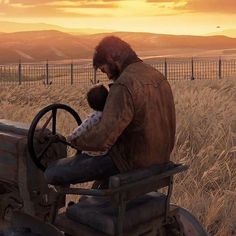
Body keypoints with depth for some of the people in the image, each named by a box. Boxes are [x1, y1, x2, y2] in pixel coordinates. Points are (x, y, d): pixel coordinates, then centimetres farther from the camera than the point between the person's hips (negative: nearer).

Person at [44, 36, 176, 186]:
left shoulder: (125, 85, -25)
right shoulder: (158, 76, 4)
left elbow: (101, 139, -31)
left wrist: (75, 141, -11)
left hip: (131, 162, -9)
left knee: (52, 172, -4)